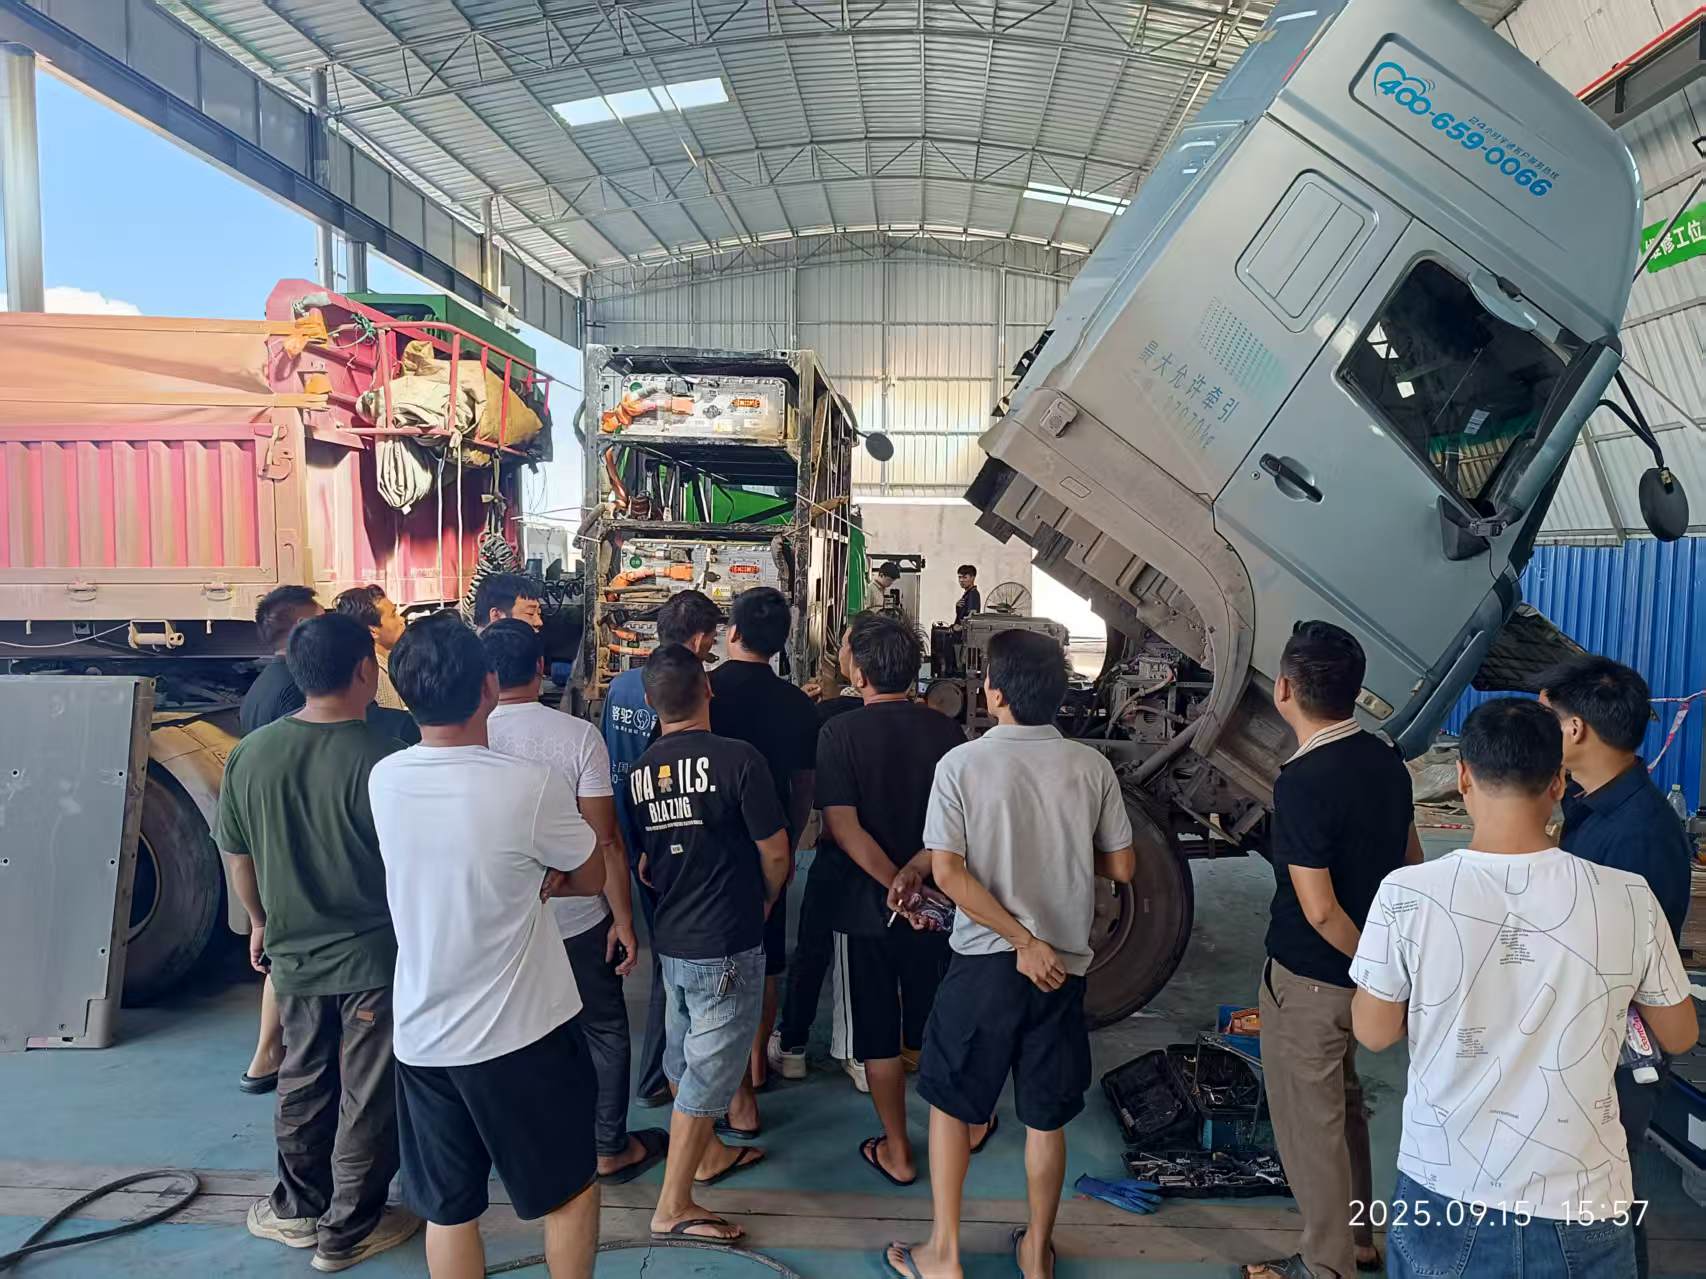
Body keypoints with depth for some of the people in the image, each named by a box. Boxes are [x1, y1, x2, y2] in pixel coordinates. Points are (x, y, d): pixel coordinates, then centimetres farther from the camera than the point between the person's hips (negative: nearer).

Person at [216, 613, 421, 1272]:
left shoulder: (250, 754, -7)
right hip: (375, 958, -5)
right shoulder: (383, 760, -23)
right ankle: (348, 1231, 26)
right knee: (368, 1099, 12)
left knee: (303, 1083, 24)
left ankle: (298, 1207, 40)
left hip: (294, 955, 5)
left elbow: (236, 854, 5)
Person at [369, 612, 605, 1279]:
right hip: (522, 1030, -4)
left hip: (421, 1036, 5)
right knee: (572, 1188, 18)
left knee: (448, 1208, 19)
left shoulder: (383, 779, -7)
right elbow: (591, 878, -6)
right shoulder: (530, 786, -23)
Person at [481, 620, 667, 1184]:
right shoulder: (577, 734, -17)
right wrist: (623, 920, -7)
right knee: (604, 1031, 16)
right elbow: (605, 841, -17)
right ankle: (612, 1148, 27)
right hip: (577, 920, -2)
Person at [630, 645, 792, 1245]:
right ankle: (673, 1207, 13)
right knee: (708, 1069, 4)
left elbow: (643, 859, 9)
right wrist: (766, 901, 7)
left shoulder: (638, 772, -3)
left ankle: (708, 1153, 43)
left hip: (670, 940, 6)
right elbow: (776, 854, -12)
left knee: (684, 1055, 22)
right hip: (727, 946, -6)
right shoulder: (738, 759, -18)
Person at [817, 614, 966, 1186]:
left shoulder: (840, 733, -14)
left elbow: (844, 827, -20)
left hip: (866, 903, -3)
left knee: (877, 1034, 12)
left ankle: (897, 1151, 24)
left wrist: (895, 882, -17)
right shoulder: (945, 729, -5)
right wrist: (917, 869, -15)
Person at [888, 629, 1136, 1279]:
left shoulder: (961, 763, -12)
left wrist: (1022, 941, -13)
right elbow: (1122, 867, 1)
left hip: (984, 960, -2)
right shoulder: (1092, 767, -6)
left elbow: (948, 872, -17)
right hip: (1065, 963, 3)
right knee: (1046, 1117, 18)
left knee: (950, 1102, 17)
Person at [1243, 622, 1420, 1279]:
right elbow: (1411, 862, 10)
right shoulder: (1385, 760, -1)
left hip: (1309, 979, -8)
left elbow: (1318, 909, -26)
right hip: (1360, 973, 8)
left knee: (1309, 1121, 10)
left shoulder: (1303, 782, -26)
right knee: (1342, 1106, 25)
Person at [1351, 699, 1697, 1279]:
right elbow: (1679, 1037, 3)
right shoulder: (1629, 900, -14)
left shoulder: (1408, 894, -19)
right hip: (1581, 1201, 1)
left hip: (1446, 1188, 0)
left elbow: (1374, 1033, -6)